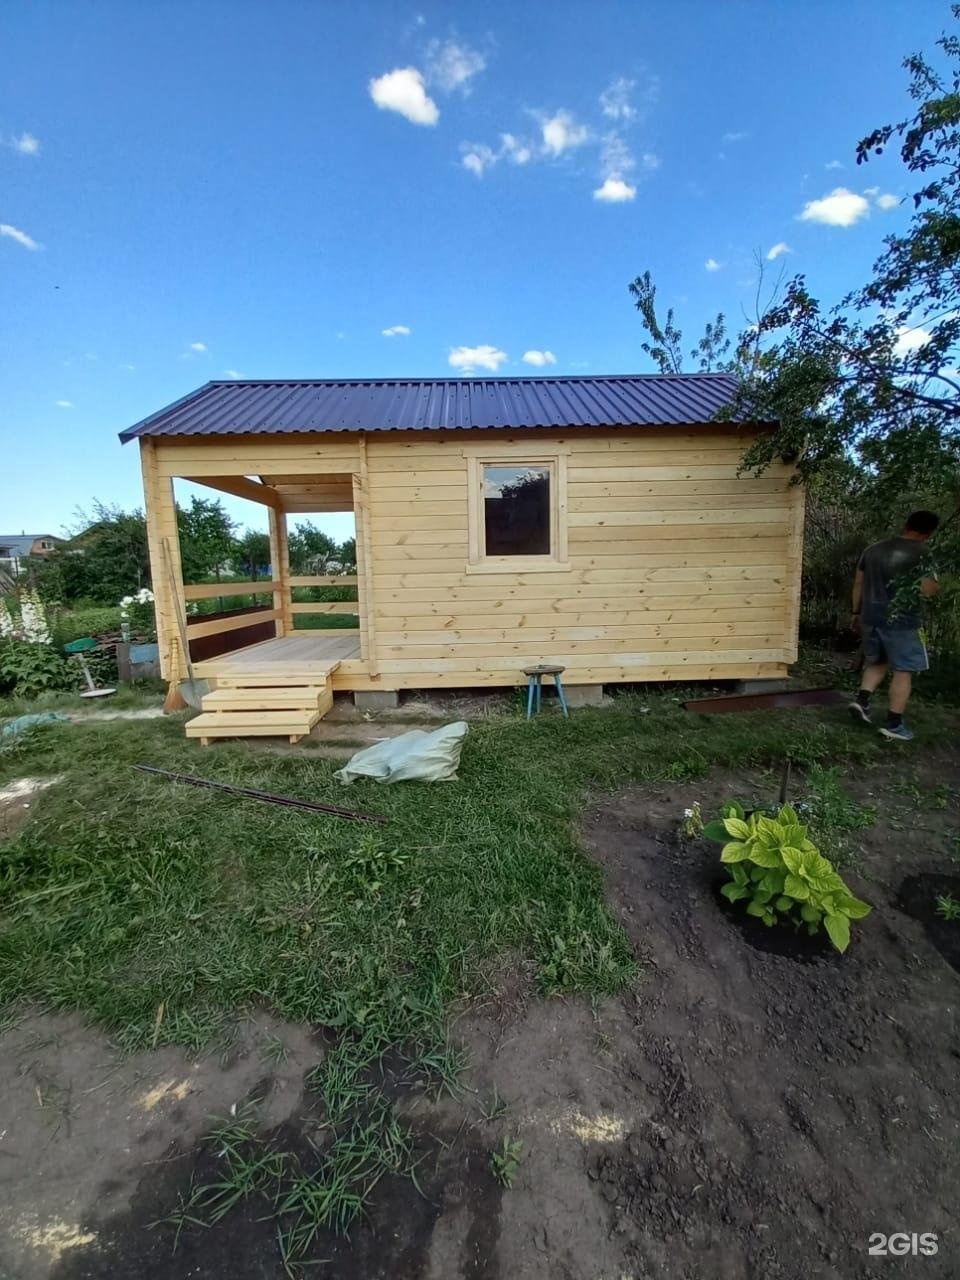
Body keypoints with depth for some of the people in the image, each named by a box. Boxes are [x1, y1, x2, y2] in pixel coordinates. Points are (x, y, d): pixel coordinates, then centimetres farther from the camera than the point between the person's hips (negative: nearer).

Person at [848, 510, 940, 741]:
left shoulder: (873, 549, 8)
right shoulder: (923, 553, -9)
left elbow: (858, 584, 11)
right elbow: (928, 590, -14)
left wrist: (856, 612, 18)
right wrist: (937, 584, 9)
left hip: (871, 618, 6)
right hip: (901, 621, -5)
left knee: (877, 662, 22)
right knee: (903, 671, 4)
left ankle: (862, 700, 7)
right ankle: (893, 724, 6)